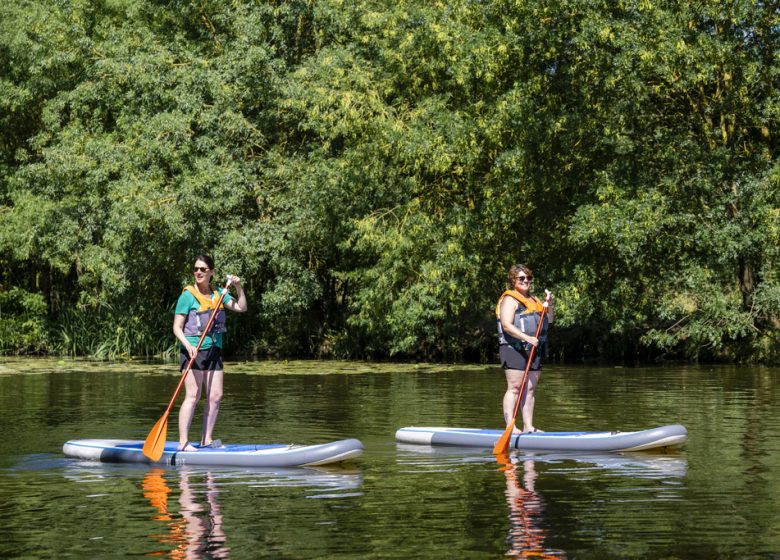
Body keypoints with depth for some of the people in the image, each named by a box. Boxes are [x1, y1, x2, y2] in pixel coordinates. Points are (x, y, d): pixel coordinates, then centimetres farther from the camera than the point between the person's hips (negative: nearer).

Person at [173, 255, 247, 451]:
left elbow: (241, 307, 13)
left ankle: (206, 439, 13)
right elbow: (177, 327, -7)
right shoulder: (188, 295, -5)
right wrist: (188, 345, -23)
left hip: (214, 350, 6)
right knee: (193, 396, -11)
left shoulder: (217, 293, 13)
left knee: (215, 396, 4)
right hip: (194, 351, -6)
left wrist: (238, 287, -1)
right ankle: (183, 442, -10)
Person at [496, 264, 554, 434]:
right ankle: (510, 426, -12)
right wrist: (527, 338, -28)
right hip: (514, 348, -8)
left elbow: (549, 320, 21)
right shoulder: (510, 300, -5)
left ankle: (528, 426, 12)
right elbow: (507, 325, -18)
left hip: (533, 350, 8)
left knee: (530, 389, 8)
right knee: (514, 387, -11)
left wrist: (550, 305, 2)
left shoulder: (534, 300, 21)